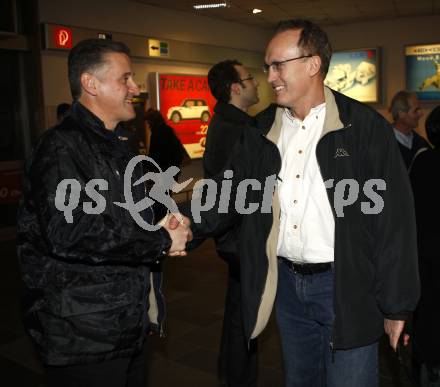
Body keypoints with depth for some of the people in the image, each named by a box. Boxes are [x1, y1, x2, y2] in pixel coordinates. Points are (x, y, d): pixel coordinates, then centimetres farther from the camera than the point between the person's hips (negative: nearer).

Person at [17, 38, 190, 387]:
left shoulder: (115, 147, 15)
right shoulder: (62, 147, -16)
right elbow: (69, 233, -29)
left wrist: (164, 234, 3)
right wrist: (162, 241, -18)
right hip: (83, 336, -9)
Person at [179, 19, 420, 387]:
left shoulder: (364, 126, -10)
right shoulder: (263, 129, 5)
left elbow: (394, 218, -10)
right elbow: (231, 190, 4)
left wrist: (396, 305, -8)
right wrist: (190, 223, -16)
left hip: (346, 285, -5)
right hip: (286, 283, 5)